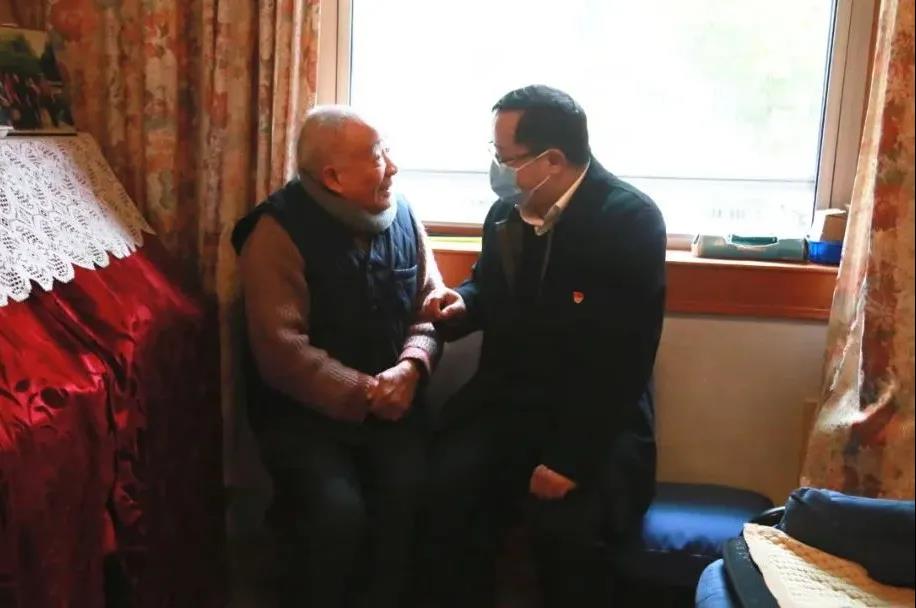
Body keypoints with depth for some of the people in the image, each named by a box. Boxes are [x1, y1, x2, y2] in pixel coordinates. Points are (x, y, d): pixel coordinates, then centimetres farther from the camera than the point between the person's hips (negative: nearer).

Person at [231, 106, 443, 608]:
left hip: (392, 401, 4)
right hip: (304, 409, -3)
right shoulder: (278, 232, -11)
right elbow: (282, 350, -17)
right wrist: (365, 394, -20)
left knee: (410, 495, -21)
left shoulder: (401, 216, 4)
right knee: (339, 510, -25)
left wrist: (411, 366, -14)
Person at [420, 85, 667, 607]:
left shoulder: (631, 220, -16)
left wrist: (570, 457, -24)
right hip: (508, 399, 5)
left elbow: (626, 358, -20)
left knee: (570, 526, -27)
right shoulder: (506, 210, 2)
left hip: (598, 414, -4)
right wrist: (462, 303, -3)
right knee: (449, 489, -19)